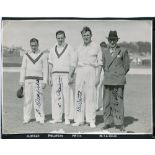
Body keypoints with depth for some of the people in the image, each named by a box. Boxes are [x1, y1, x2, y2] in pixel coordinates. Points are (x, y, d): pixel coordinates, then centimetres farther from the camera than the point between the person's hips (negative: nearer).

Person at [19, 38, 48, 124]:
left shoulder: (43, 56, 6)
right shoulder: (26, 55, 11)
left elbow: (45, 69, 4)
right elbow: (23, 68, 10)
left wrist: (44, 82, -3)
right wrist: (21, 81, 3)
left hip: (38, 80, -2)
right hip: (28, 79, 2)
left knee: (38, 99, -9)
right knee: (27, 99, 0)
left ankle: (40, 118, -3)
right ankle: (27, 118, 7)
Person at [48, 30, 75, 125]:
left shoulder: (69, 48, 4)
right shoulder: (53, 49, 16)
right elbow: (50, 64, 16)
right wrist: (50, 77, 8)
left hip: (66, 74, -4)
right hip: (55, 74, 4)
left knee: (67, 96, -7)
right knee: (56, 96, 1)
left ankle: (68, 118, -1)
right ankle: (57, 118, 6)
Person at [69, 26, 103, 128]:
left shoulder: (96, 47, 6)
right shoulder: (79, 48, 16)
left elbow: (100, 63, 2)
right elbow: (74, 63, 17)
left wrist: (98, 76, -7)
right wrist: (70, 76, 12)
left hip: (91, 71, -3)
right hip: (80, 72, 3)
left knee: (91, 96, -5)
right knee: (79, 96, 0)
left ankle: (91, 120, 0)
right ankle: (79, 119, 6)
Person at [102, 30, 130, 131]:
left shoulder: (123, 51, 2)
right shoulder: (105, 52, 12)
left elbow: (126, 66, 7)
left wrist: (120, 75, 7)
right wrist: (107, 75, 13)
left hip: (119, 81, -3)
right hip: (107, 81, 3)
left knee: (118, 102, -3)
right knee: (107, 102, 3)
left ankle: (119, 123, 6)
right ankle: (108, 122, 12)